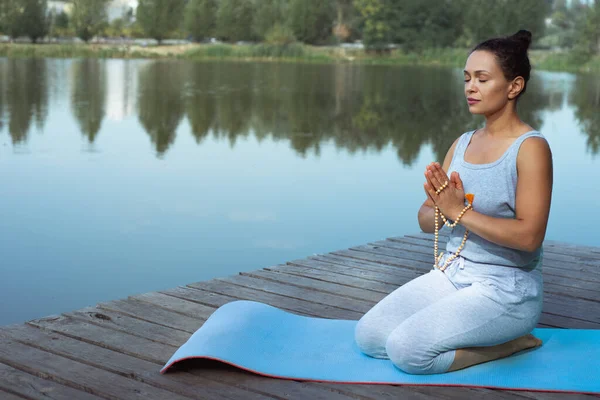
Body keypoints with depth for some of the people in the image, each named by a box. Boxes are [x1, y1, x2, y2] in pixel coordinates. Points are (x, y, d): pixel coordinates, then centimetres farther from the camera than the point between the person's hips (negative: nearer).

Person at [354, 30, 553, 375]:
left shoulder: (530, 148, -13)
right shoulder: (463, 143, 8)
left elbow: (529, 236, -22)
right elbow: (426, 221, 7)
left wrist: (460, 211, -23)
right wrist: (442, 209, -17)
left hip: (506, 289, -7)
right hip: (451, 274, 8)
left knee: (406, 349, -23)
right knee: (368, 335, -6)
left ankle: (507, 345, -1)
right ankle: (483, 339, 8)